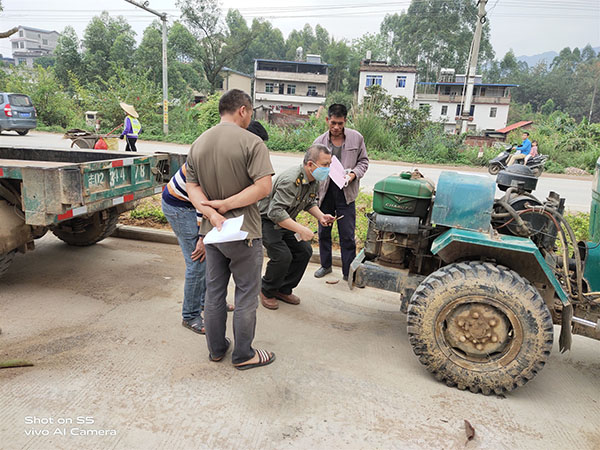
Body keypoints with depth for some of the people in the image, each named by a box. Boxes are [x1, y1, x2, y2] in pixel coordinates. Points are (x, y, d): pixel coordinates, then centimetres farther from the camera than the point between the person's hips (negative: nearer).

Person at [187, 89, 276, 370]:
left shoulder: (198, 144, 5)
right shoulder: (251, 142, -14)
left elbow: (192, 186, -1)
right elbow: (264, 187, -23)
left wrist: (213, 214, -14)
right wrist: (224, 206, -17)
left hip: (212, 231, 6)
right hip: (244, 232, -6)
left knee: (214, 292, 18)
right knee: (246, 296, 8)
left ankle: (216, 349, 33)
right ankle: (243, 355, 22)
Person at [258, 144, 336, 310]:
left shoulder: (314, 180, -4)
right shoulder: (290, 180, -34)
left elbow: (310, 202, 13)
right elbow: (275, 212, -39)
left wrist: (320, 216, -7)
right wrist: (301, 229, -41)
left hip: (285, 220, 9)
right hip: (267, 220, -9)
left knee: (304, 251, 1)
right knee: (283, 256, -20)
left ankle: (284, 290, 17)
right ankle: (267, 292, 7)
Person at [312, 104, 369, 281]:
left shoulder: (356, 138, -1)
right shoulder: (320, 141, 2)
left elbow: (363, 161, 8)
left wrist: (354, 174, -12)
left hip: (346, 193, -2)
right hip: (324, 191, 2)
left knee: (347, 235, -1)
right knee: (323, 231, 14)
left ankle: (348, 272, 12)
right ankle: (325, 265, 33)